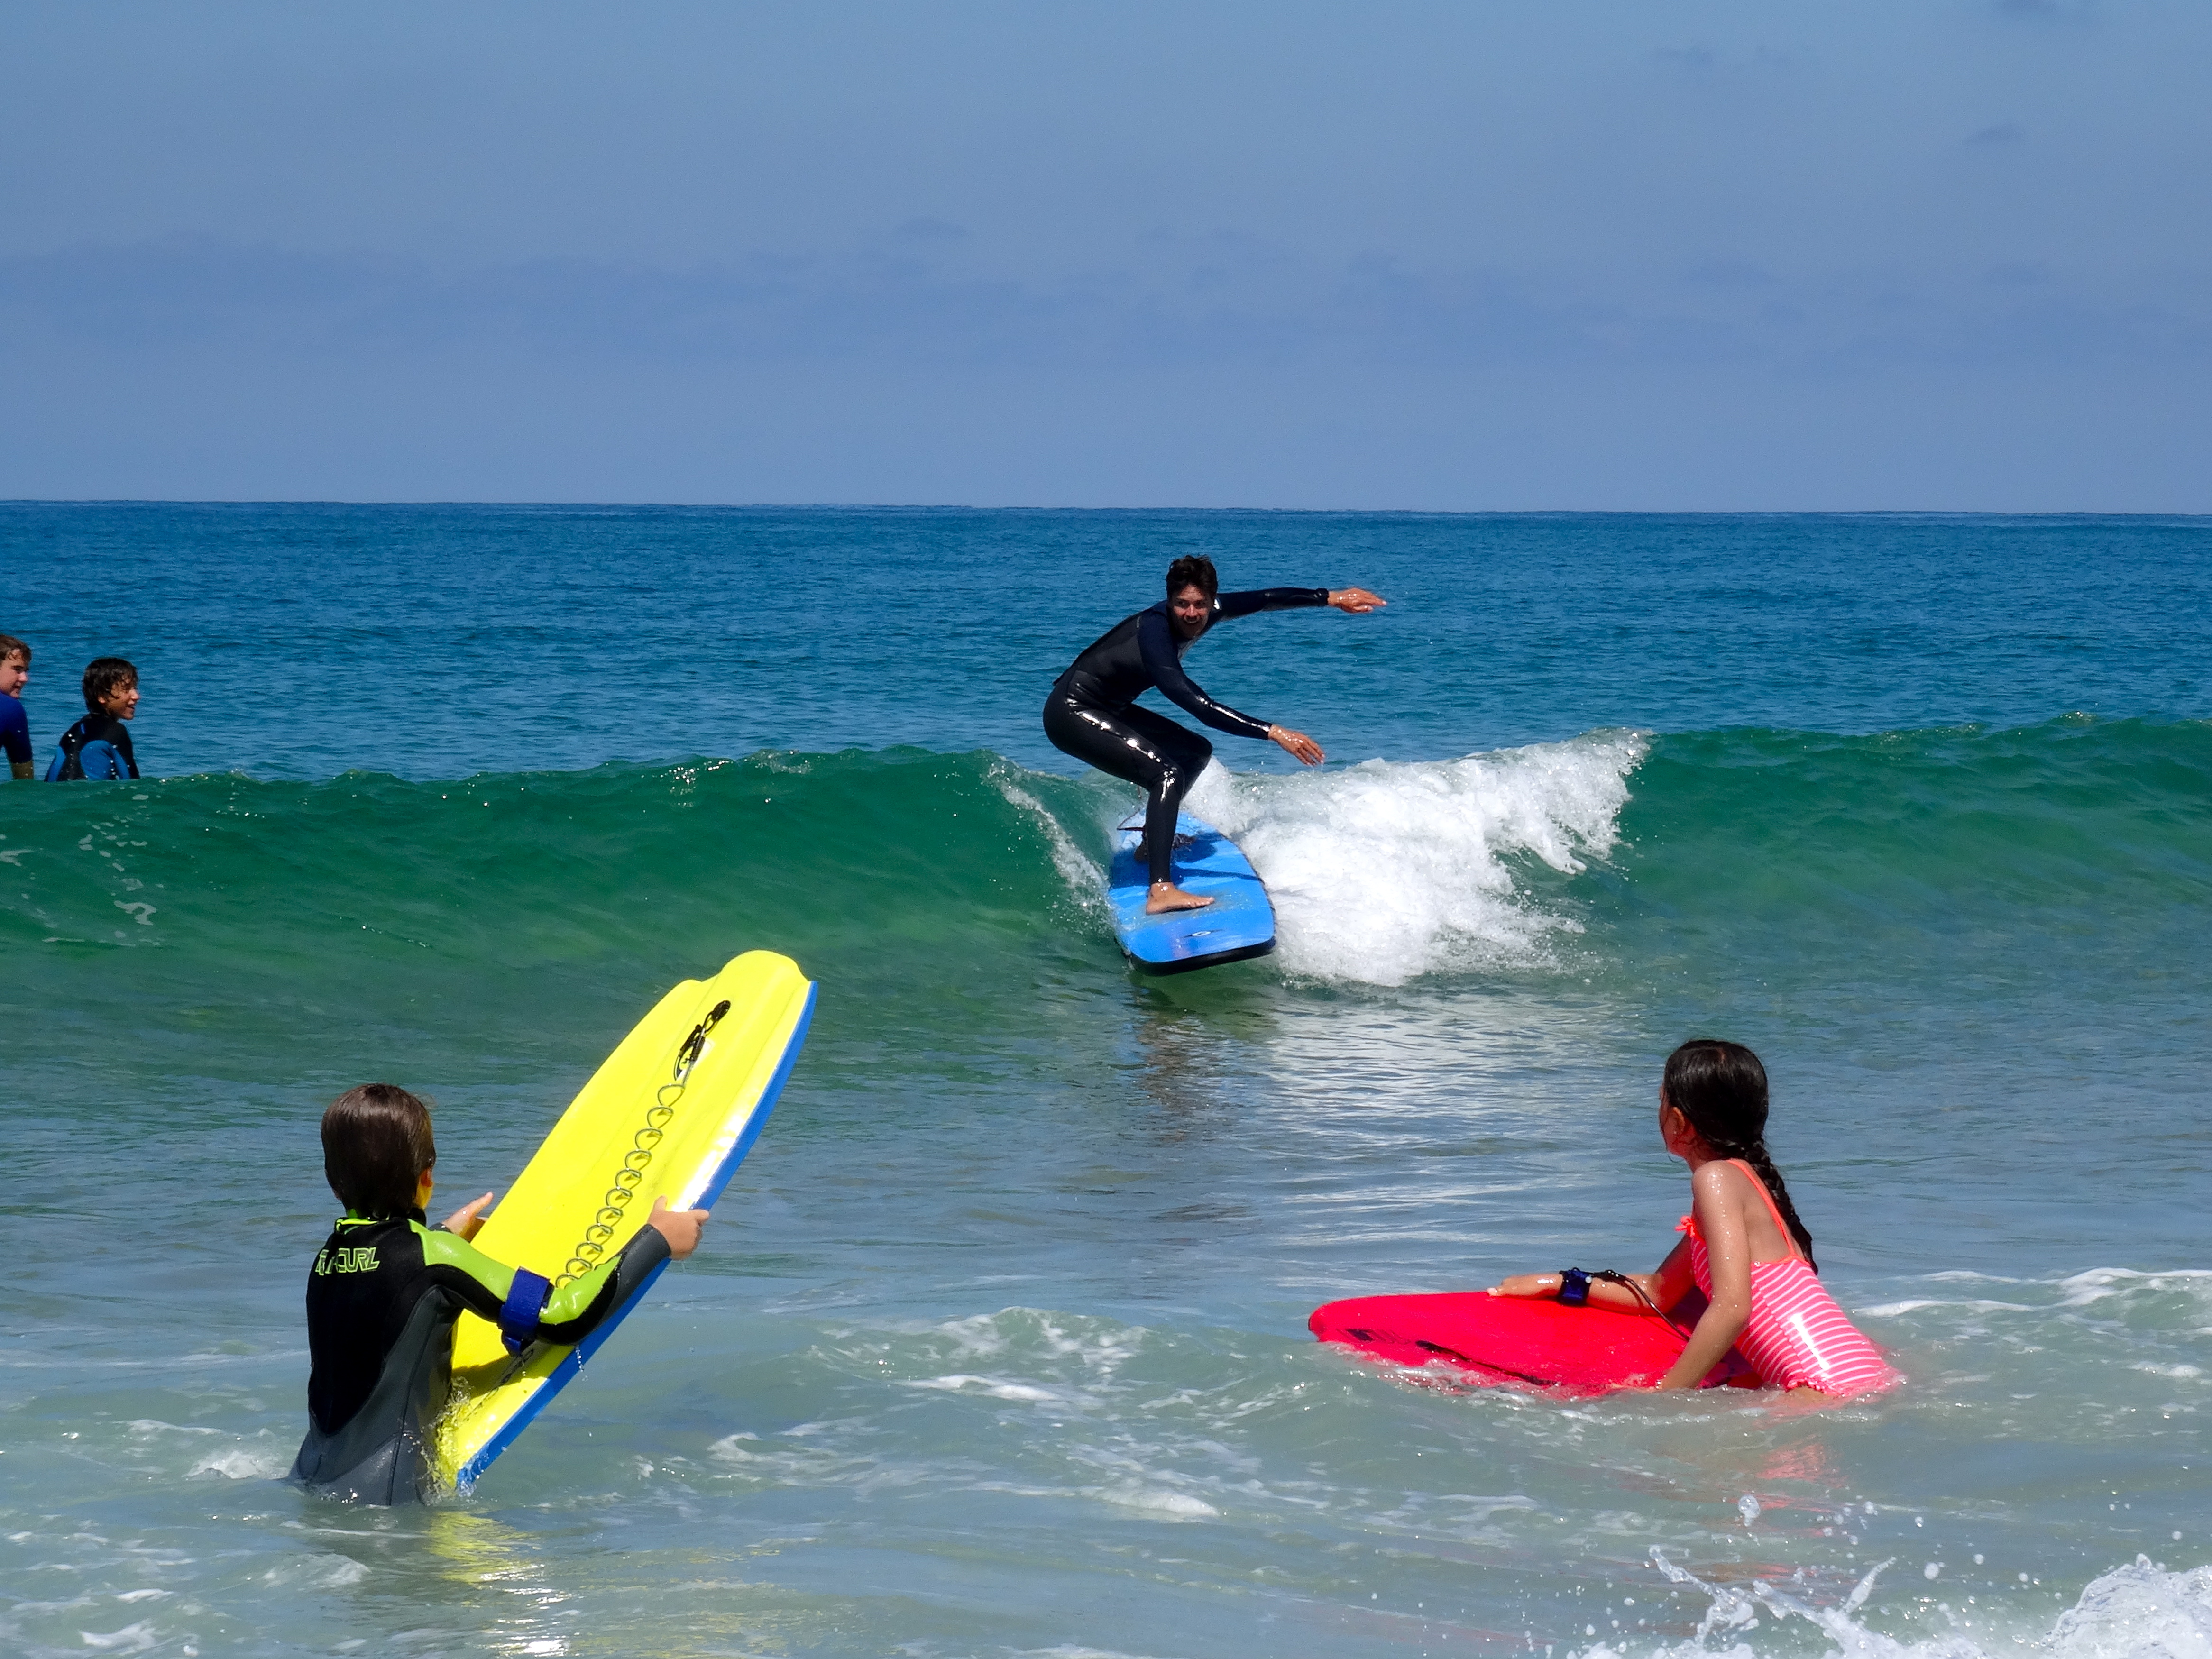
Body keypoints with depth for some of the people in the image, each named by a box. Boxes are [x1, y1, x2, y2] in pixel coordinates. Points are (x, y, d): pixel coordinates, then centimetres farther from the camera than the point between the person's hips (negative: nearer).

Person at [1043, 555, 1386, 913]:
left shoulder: (1206, 613, -9)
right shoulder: (1154, 635, -33)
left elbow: (1264, 599, 5)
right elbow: (1199, 706, -40)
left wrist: (1330, 598, 8)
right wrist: (1273, 732, -43)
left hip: (1109, 709, 10)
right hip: (1072, 713, -10)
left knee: (1196, 752, 20)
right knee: (1167, 774, -25)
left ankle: (1153, 841, 37)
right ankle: (1161, 891, -35)